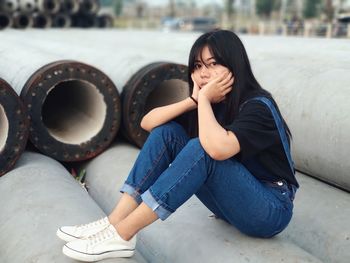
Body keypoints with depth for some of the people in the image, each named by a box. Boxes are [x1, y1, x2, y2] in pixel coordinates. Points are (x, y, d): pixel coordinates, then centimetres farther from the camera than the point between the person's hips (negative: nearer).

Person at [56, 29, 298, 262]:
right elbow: (147, 122, -4)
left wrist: (204, 99, -24)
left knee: (200, 148, -32)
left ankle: (122, 235, -30)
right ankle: (115, 222, -16)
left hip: (270, 210, -7)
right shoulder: (212, 102, 1)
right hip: (233, 200, 7)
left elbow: (218, 148, -40)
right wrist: (194, 100, -17)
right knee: (166, 132, -8)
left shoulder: (258, 106, -20)